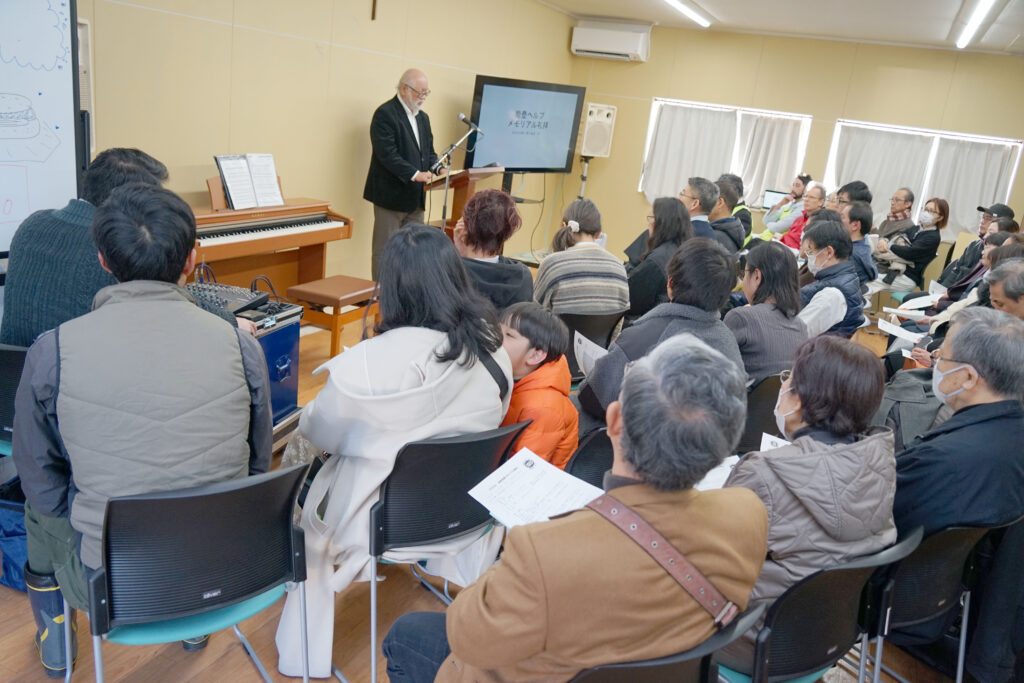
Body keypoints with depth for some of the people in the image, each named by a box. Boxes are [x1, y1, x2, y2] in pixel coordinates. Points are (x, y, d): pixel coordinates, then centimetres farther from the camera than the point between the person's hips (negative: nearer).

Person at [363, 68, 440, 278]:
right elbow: (387, 154, -19)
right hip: (392, 196, -8)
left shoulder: (423, 117, 17)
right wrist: (415, 174, -28)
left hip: (415, 198, 8)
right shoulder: (385, 114, -10)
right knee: (385, 252, -1)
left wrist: (439, 169, -2)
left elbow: (429, 152, 19)